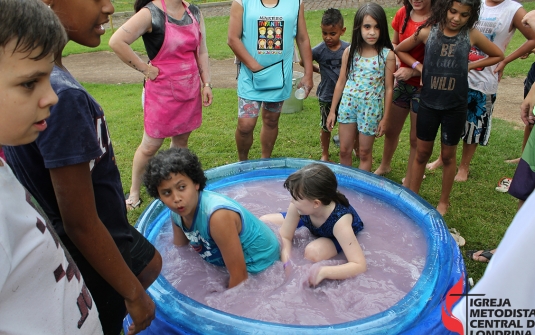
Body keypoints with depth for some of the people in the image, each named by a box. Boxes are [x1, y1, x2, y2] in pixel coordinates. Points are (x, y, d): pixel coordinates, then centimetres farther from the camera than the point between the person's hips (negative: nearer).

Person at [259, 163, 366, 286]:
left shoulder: (340, 220, -43)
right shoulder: (298, 206, -33)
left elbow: (360, 265, -45)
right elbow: (285, 237, -20)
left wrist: (323, 272, -57)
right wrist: (287, 265, -38)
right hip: (311, 224, 5)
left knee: (313, 252, -38)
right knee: (264, 222, -1)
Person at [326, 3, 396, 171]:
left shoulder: (387, 55, -9)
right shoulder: (349, 51, -1)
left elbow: (388, 88, -4)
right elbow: (341, 82, 4)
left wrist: (384, 118, -4)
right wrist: (332, 111, 5)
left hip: (371, 108, -2)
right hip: (348, 104, 3)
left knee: (364, 153, 9)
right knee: (344, 150, 11)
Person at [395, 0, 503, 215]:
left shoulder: (472, 35, -5)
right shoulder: (428, 31, -5)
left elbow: (498, 56, 10)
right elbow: (400, 50, 8)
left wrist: (470, 65, -2)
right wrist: (418, 66, -4)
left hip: (455, 107, 0)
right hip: (428, 104, 0)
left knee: (448, 156, 13)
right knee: (422, 153, 11)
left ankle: (444, 201, 30)